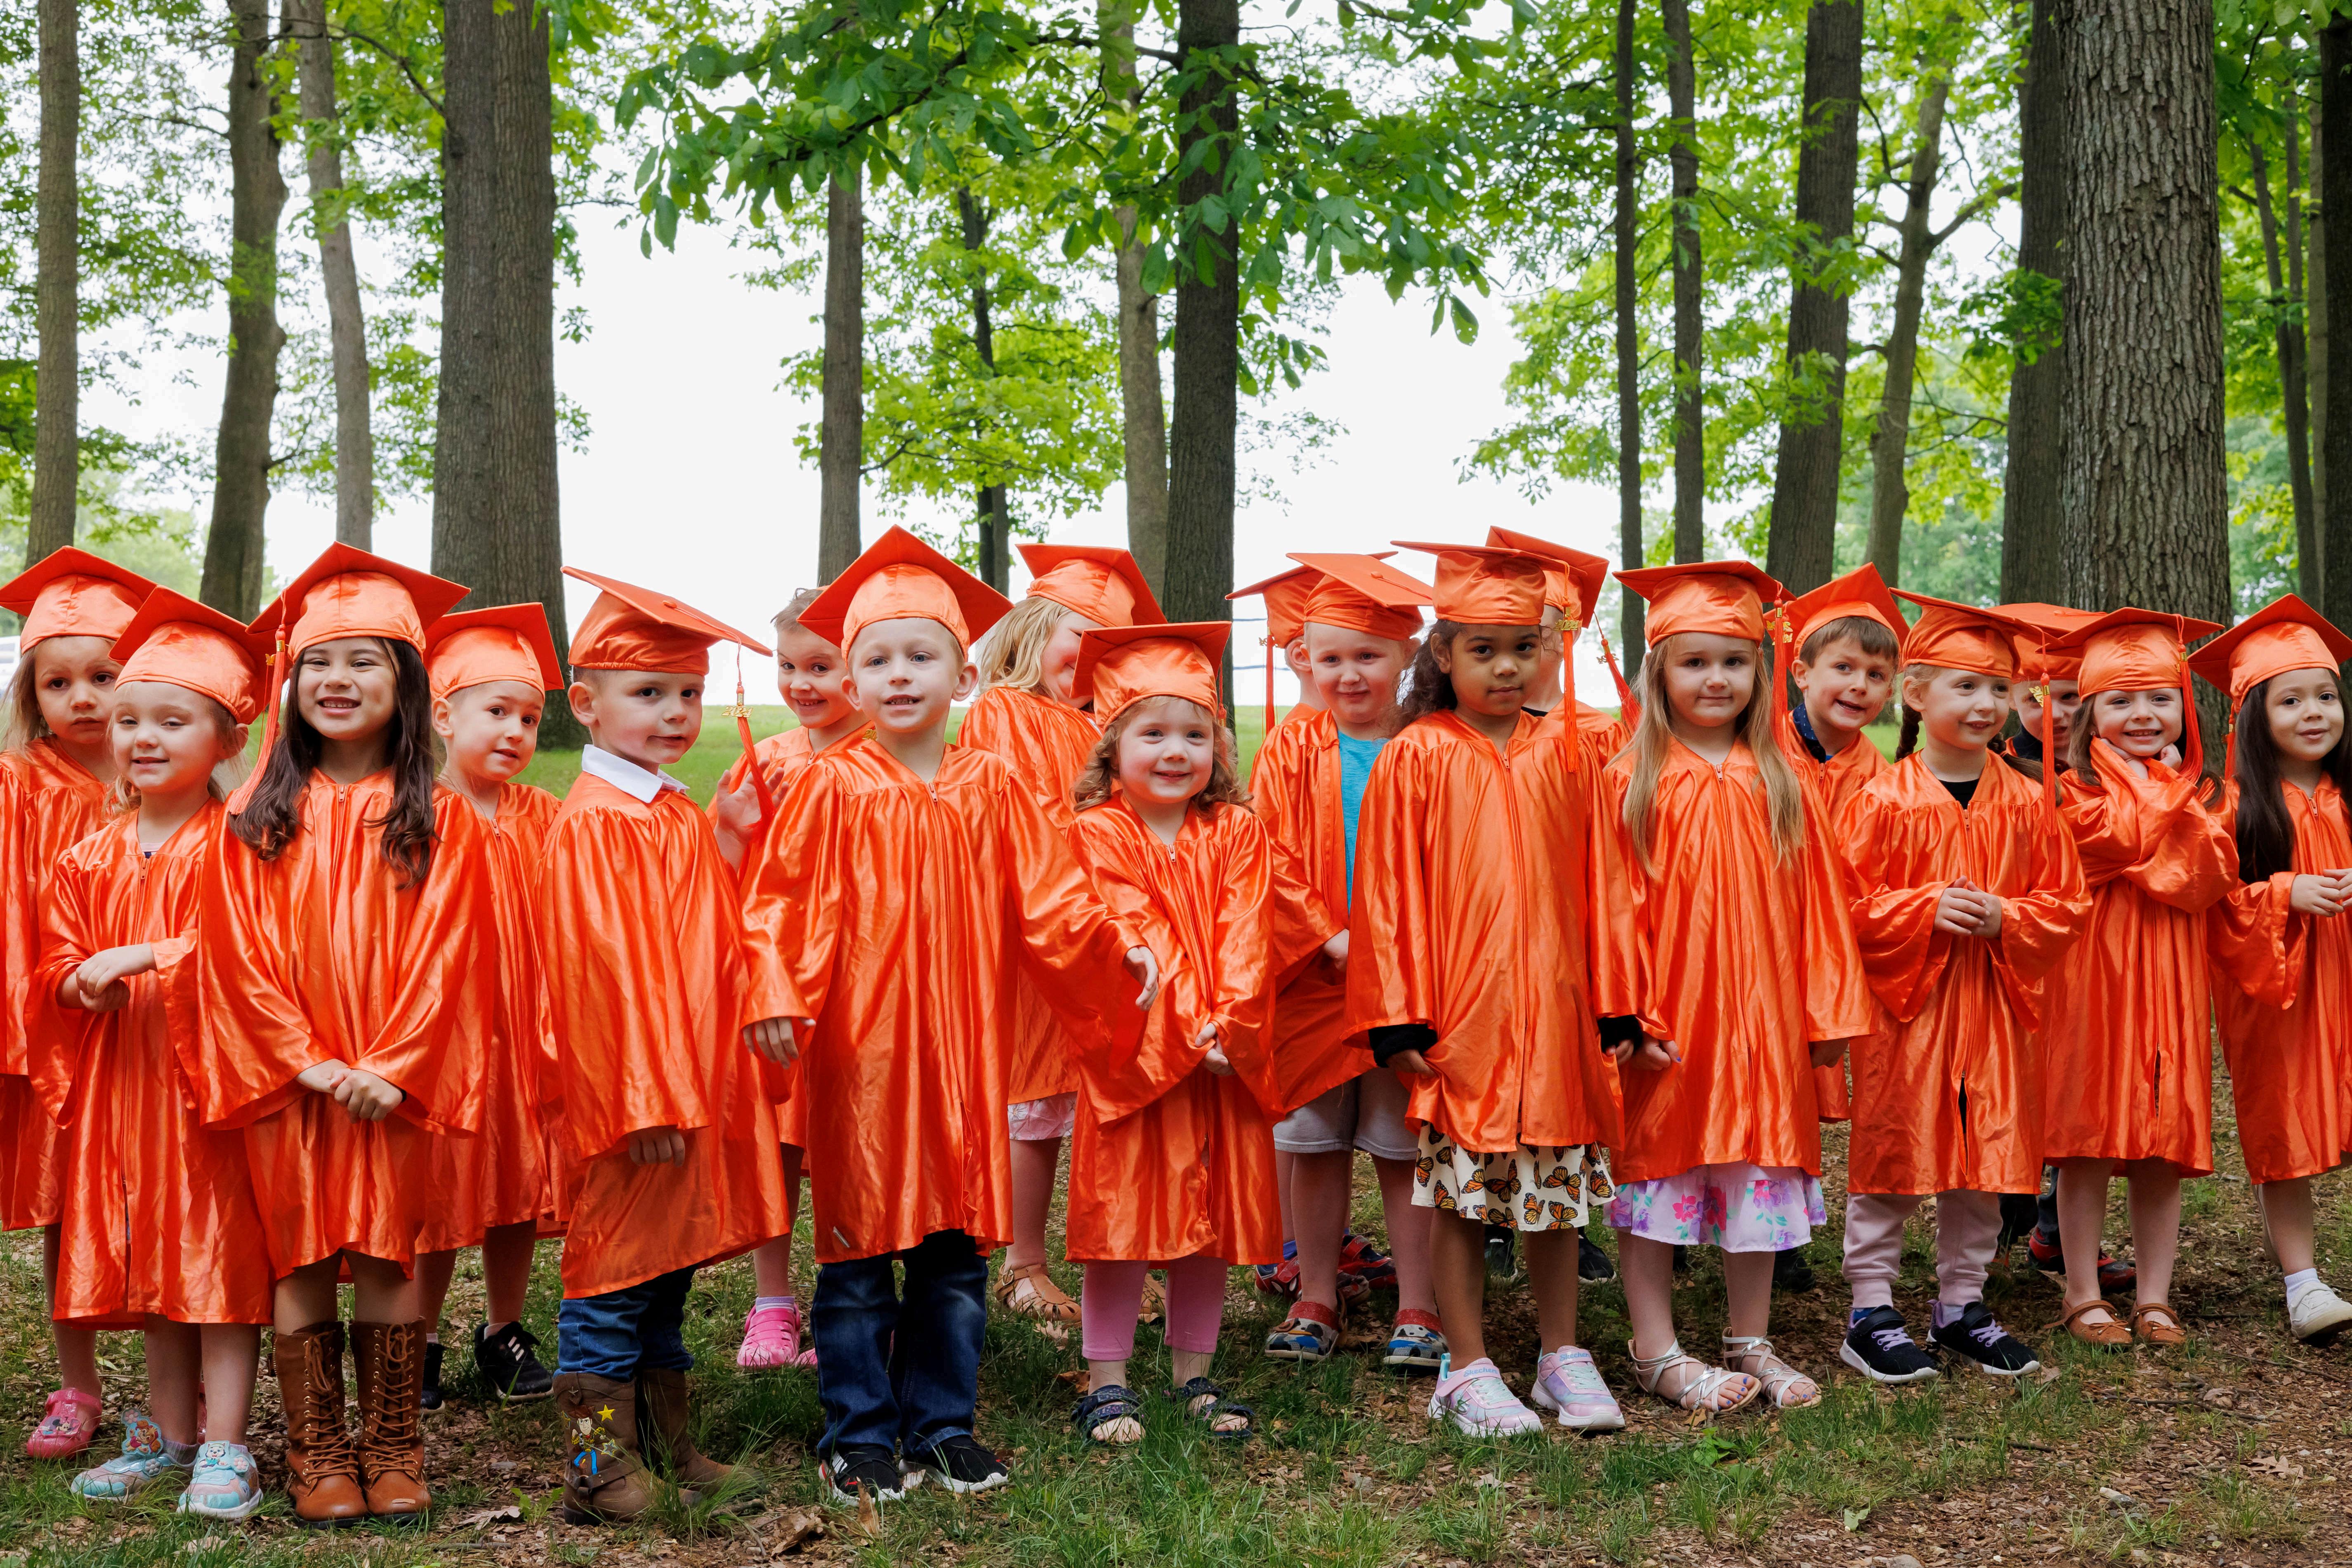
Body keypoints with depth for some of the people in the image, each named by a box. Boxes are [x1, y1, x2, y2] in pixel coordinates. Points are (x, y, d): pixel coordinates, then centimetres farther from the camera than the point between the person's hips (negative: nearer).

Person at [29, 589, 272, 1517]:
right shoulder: (94, 857, 11)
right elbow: (57, 962, 14)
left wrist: (139, 956, -22)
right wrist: (83, 980, -8)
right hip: (123, 1082, 6)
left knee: (221, 1258, -4)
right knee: (150, 1259, 13)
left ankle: (224, 1449, 1)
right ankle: (167, 1436, 24)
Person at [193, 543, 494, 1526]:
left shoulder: (440, 821, 0)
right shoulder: (256, 818, 3)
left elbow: (447, 955, -4)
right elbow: (238, 953, -1)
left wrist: (392, 1067, -13)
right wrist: (306, 1059, -10)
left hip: (397, 1083, -1)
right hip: (286, 1079, 1)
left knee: (389, 1261, 3)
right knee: (301, 1266, 4)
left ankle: (393, 1453, 15)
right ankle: (316, 1456, 15)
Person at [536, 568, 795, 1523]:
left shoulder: (681, 819, 14)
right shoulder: (591, 823, -13)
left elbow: (721, 930, 18)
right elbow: (604, 966, -18)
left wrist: (759, 999, -1)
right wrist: (645, 1096, -20)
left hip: (696, 1085, 9)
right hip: (626, 1093, -9)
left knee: (668, 1272, 16)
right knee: (613, 1281, -1)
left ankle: (666, 1445, 26)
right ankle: (598, 1467, 6)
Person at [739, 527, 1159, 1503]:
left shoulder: (992, 790, 4)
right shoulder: (833, 790, -4)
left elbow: (1047, 902, 5)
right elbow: (781, 906, -6)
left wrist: (1114, 949, -10)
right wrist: (777, 993, -21)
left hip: (963, 1055, 3)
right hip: (858, 1055, -2)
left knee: (956, 1254, 10)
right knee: (858, 1255, 5)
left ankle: (941, 1424, 24)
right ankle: (860, 1436, 18)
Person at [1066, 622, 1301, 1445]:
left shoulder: (1235, 833, 4)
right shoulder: (1100, 835, -6)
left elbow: (1243, 934, -5)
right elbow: (1142, 939, -14)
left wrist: (1229, 1023, -19)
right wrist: (1190, 1027, -21)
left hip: (1225, 1059, 4)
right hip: (1133, 1053, -4)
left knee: (1213, 1218, 10)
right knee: (1124, 1217, 1)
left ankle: (1194, 1375, 23)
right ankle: (1107, 1383, 11)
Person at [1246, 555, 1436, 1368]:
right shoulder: (1292, 752, 3)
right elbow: (1272, 861, -2)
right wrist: (1329, 939, -12)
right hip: (1314, 980, 1)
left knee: (1406, 1148, 3)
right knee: (1316, 1147, 8)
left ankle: (1418, 1310, 11)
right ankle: (1316, 1302, 19)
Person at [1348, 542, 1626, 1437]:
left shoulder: (1567, 753, 5)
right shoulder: (1416, 758, -4)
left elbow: (1592, 883, 8)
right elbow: (1389, 892, -4)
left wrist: (1611, 1004, 5)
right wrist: (1399, 1018, -7)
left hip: (1554, 1009, 3)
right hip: (1458, 1017, -3)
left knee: (1557, 1190, 11)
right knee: (1460, 1195, 4)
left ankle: (1562, 1355, 23)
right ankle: (1469, 1371, 14)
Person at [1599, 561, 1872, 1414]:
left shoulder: (1780, 785, 5)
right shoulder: (1633, 782, -5)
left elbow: (1812, 903, 7)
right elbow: (1617, 903, -6)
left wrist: (1827, 1012, 4)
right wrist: (1626, 1013, -12)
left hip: (1761, 1016, 3)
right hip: (1667, 1019, -3)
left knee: (1759, 1173, 10)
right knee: (1656, 1170, 4)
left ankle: (1751, 1343, 23)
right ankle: (1657, 1352, 13)